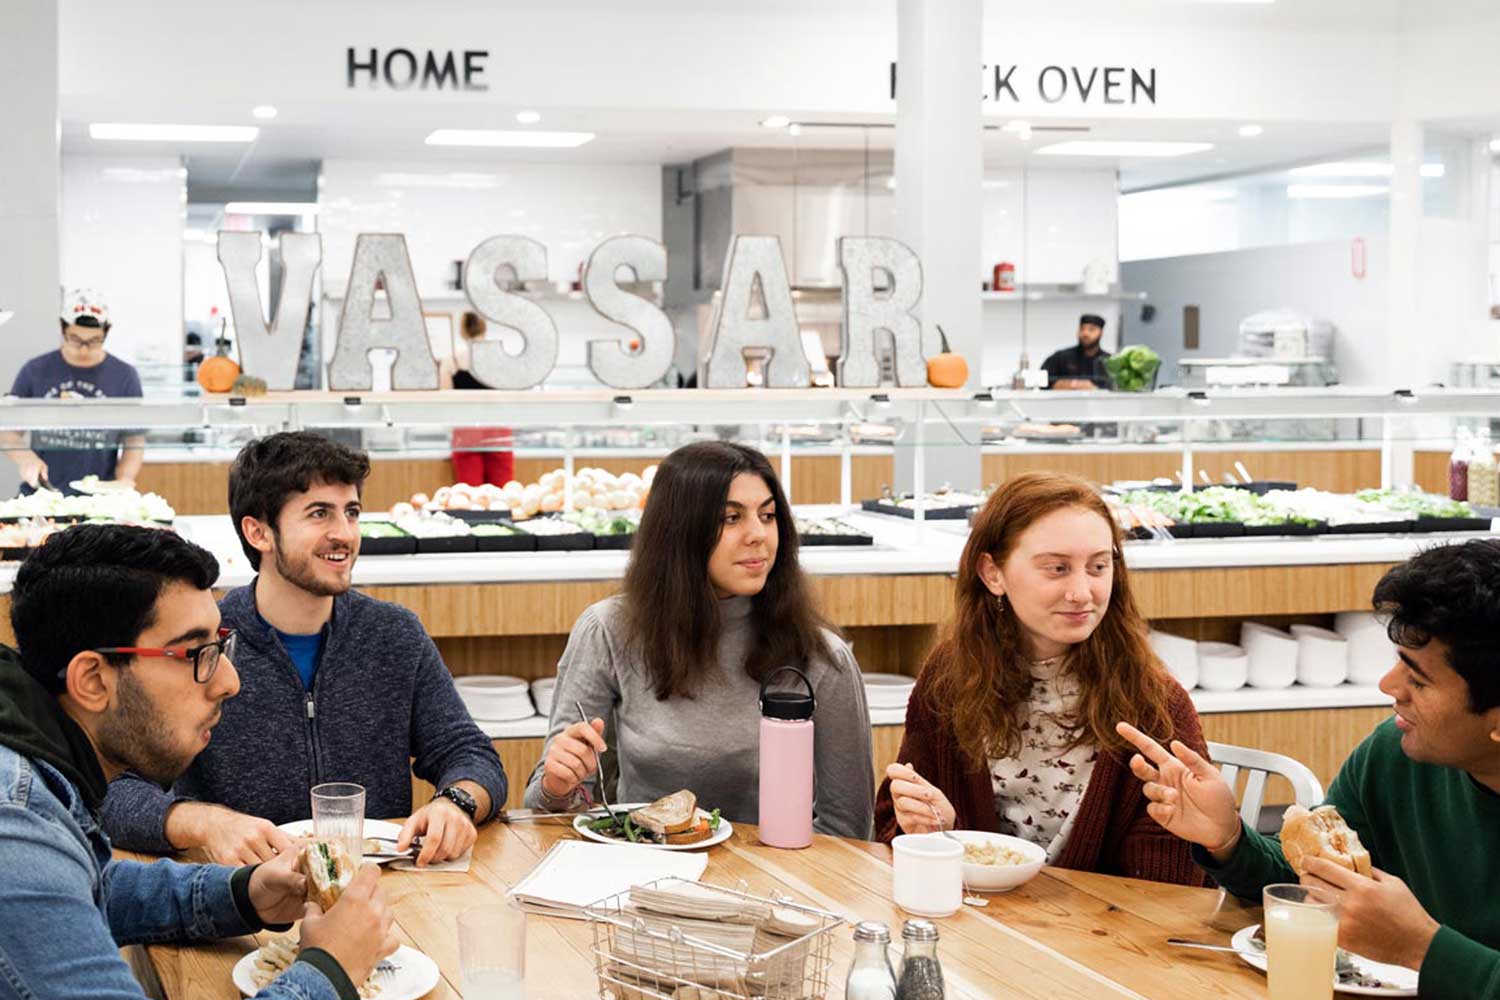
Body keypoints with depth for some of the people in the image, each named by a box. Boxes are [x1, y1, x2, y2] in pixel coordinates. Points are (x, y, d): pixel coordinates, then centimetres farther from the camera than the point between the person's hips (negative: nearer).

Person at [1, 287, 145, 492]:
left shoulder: (124, 377, 4)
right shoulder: (35, 372, 7)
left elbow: (135, 443, 7)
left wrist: (124, 480, -11)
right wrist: (25, 458, -7)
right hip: (42, 495, 1)